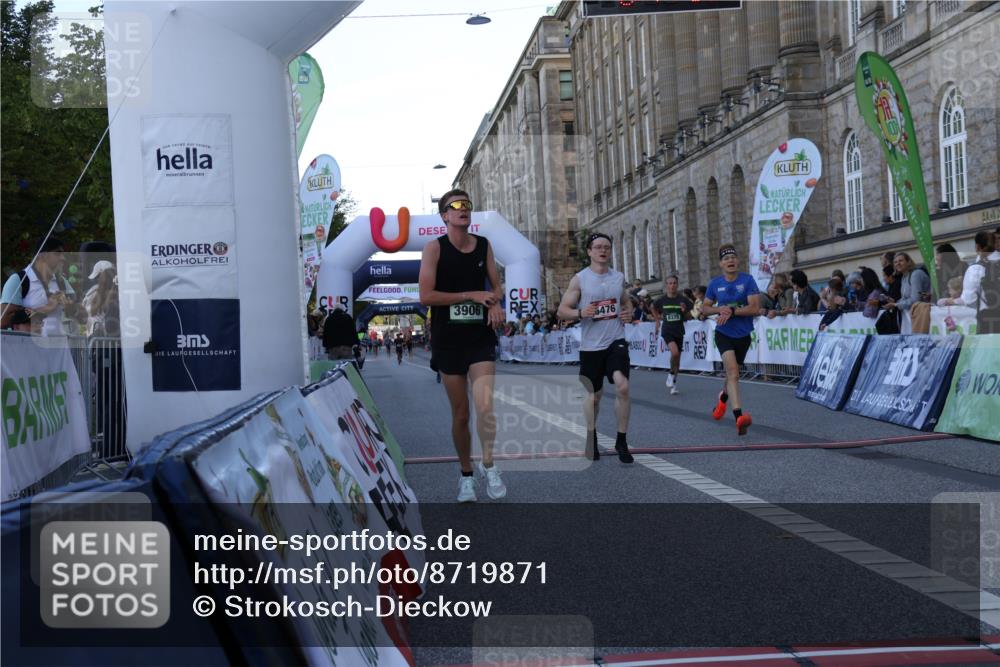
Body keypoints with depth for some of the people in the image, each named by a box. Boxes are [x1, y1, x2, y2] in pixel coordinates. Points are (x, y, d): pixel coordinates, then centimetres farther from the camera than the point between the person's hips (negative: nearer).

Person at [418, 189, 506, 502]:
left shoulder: (484, 245, 6)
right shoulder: (435, 247, -5)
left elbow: (496, 285, 17)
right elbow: (426, 296, -12)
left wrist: (495, 302, -7)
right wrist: (472, 295, -14)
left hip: (481, 336, 2)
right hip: (448, 339, -1)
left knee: (486, 406, -17)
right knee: (460, 414, 6)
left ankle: (488, 464, 3)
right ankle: (466, 474, 22)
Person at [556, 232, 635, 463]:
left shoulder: (619, 277, 7)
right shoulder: (579, 279, -3)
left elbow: (626, 301, 23)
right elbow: (562, 310, -2)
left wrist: (629, 313, 0)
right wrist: (580, 313, -22)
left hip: (616, 340, 1)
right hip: (591, 345, -1)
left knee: (623, 386, -18)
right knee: (593, 394, 10)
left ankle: (621, 441, -5)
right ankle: (591, 439, 32)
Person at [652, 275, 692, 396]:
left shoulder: (682, 300, -3)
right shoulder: (662, 300, -3)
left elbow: (689, 317, 4)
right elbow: (654, 308, 18)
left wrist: (685, 311, -16)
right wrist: (659, 317, 8)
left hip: (679, 331, 2)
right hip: (667, 330, -2)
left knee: (677, 357, 7)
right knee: (675, 352, -25)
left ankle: (673, 384, 20)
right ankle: (671, 374, 1)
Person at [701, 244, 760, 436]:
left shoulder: (748, 280, -7)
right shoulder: (715, 284, 0)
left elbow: (755, 308, -14)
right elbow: (705, 308, 9)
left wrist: (732, 311, -22)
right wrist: (719, 309, -11)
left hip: (743, 334, 1)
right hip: (723, 334, -1)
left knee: (733, 374, 19)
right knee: (733, 372, -22)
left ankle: (723, 397, 52)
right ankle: (739, 417, -30)